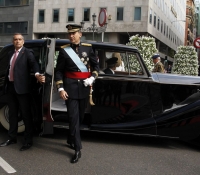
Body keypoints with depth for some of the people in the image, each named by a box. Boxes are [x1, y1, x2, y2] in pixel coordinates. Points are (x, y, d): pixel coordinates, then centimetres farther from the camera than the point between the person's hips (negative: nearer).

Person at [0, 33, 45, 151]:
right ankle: (12, 138, 28)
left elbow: (34, 64, -23)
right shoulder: (10, 54, 16)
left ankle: (28, 141, 8)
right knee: (12, 114, 15)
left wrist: (37, 74, -43)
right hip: (11, 87, 7)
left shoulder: (28, 53, -5)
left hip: (22, 87, -7)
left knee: (26, 114, 0)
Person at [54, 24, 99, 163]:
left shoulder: (88, 48, 4)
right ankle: (78, 149, 0)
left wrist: (92, 78, -7)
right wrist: (61, 89, -10)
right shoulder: (64, 50, -1)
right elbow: (59, 71, -1)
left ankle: (71, 140, 36)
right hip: (70, 87, -3)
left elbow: (95, 65, 10)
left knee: (80, 116, 14)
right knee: (73, 117, -6)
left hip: (84, 87, 3)